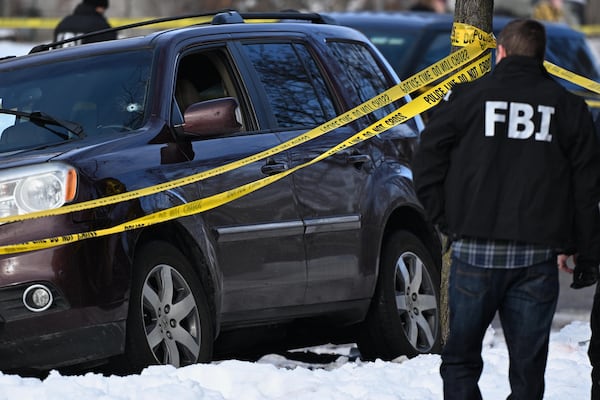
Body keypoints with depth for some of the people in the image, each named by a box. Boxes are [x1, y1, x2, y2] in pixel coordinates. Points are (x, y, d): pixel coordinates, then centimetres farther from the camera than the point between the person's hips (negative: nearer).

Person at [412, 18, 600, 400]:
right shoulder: (569, 108, 5)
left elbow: (427, 161, 0)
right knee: (528, 367, 6)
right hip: (538, 255, 1)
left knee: (461, 358, 11)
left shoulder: (468, 96, 1)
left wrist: (446, 219, 9)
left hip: (475, 250, -1)